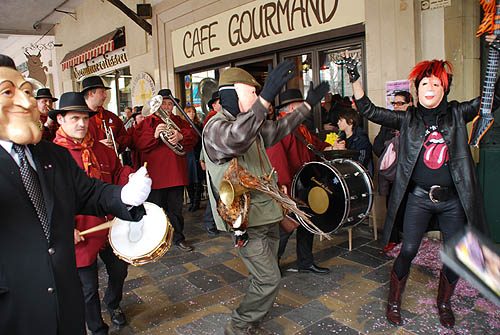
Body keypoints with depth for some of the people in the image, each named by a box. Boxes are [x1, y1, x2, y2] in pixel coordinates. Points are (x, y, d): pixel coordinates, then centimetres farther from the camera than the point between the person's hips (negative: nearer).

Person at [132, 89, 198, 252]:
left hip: (176, 173, 3)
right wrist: (154, 135, -21)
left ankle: (178, 238, 23)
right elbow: (138, 143, -6)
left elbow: (193, 136, 4)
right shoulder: (146, 122, 5)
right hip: (155, 175, -2)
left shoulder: (179, 121, 14)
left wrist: (181, 136, -15)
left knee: (176, 208, 10)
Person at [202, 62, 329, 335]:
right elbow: (235, 139, -41)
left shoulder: (250, 123, 14)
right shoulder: (216, 126, -17)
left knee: (264, 276, 18)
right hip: (246, 221, -9)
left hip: (265, 215, 10)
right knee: (269, 279, -4)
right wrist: (265, 98, -48)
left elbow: (277, 130, 29)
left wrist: (307, 105, 31)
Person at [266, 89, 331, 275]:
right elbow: (275, 155, -30)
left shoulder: (300, 128, 16)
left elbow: (316, 144, 26)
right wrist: (283, 183, -37)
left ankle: (306, 263, 33)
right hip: (287, 190, -10)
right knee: (285, 228, -1)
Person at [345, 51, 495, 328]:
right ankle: (393, 302, 20)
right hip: (419, 198, -2)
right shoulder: (408, 119, 0)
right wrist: (355, 79, -14)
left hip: (453, 200, 2)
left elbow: (494, 97, 2)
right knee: (407, 251, -3)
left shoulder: (457, 114, 3)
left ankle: (443, 303, 34)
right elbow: (368, 110, -5)